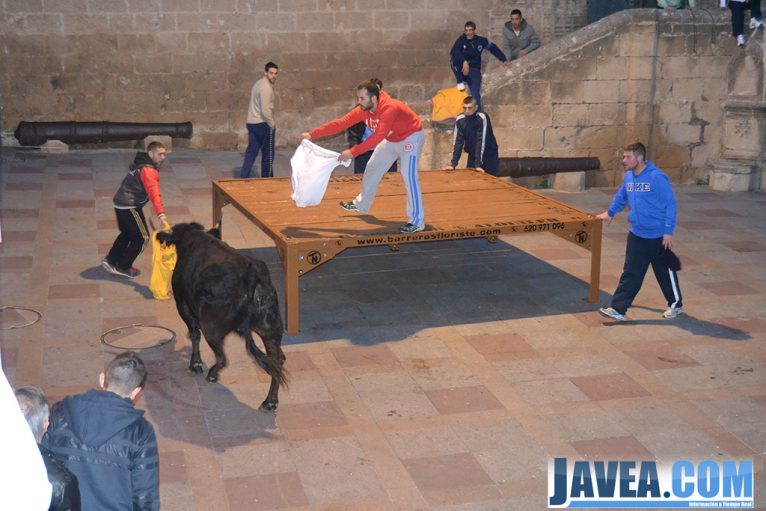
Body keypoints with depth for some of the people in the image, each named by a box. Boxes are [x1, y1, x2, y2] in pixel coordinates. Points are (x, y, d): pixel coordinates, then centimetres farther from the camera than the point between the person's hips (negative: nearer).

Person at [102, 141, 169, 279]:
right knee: (142, 236, 2)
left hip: (121, 203, 10)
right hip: (130, 206, -10)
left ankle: (111, 260, 26)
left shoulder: (141, 164, 11)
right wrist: (161, 215, -46)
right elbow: (154, 193, -35)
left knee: (127, 233, 25)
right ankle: (124, 267, 9)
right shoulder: (148, 171, -21)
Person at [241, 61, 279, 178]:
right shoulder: (266, 88, -17)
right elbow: (265, 111, -23)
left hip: (251, 123, 9)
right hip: (263, 124, -9)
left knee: (251, 153, 10)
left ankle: (243, 178, 6)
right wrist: (272, 124, -10)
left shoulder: (259, 84, 14)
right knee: (268, 154, 3)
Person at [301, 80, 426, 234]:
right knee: (372, 168, 16)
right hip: (391, 139, 8)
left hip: (410, 138, -8)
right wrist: (312, 135, -21)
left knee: (409, 176, -19)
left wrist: (352, 152, -52)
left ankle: (417, 221, -14)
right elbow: (341, 123, -16)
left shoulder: (389, 108, -39)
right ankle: (361, 204, 37)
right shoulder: (363, 109, -15)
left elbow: (377, 137, -48)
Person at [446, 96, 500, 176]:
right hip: (473, 155, 4)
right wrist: (453, 164, -15)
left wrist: (478, 164, -31)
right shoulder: (460, 119, -10)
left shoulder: (482, 118, -23)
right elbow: (457, 141, -9)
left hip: (489, 155, -4)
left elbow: (481, 141, -28)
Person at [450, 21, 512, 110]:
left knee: (475, 94, -16)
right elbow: (454, 52, -30)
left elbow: (493, 48, 17)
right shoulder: (461, 40, -10)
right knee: (454, 59, -32)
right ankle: (460, 82, -18)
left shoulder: (481, 41, 0)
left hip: (474, 71, 1)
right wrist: (464, 62, -46)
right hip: (462, 69, -1)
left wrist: (504, 60, 19)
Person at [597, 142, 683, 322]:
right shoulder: (629, 176, 1)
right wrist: (610, 212, 25)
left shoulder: (657, 177, -19)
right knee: (630, 273, 4)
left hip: (658, 237, -5)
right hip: (636, 234, 5)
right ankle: (618, 309, 4)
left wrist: (668, 231, -18)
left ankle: (675, 305, 31)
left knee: (666, 272, 11)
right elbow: (621, 197, 21)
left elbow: (670, 204, -17)